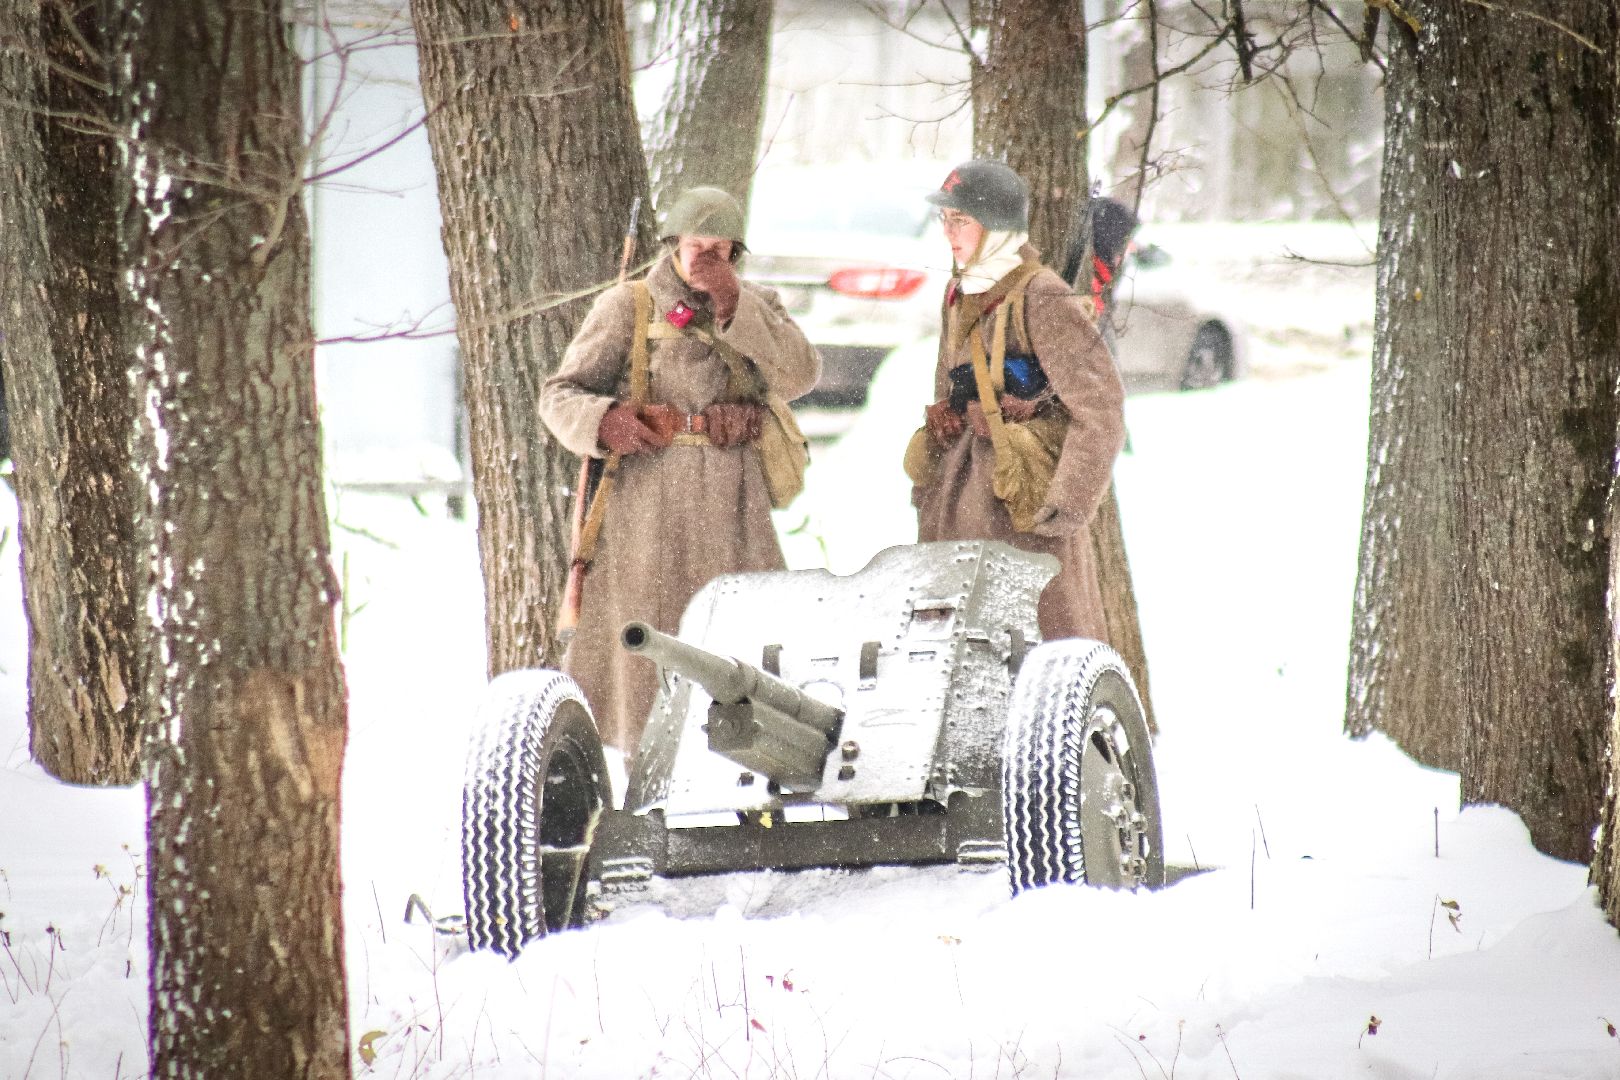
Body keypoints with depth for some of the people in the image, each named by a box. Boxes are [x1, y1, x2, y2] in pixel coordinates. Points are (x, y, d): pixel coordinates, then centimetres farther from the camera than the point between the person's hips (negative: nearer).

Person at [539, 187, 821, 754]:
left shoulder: (757, 304, 13)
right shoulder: (629, 305, 2)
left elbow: (799, 377, -5)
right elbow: (561, 394, -1)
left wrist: (734, 304, -12)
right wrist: (603, 421, -23)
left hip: (732, 496, 3)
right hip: (650, 489, -3)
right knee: (643, 624, -4)